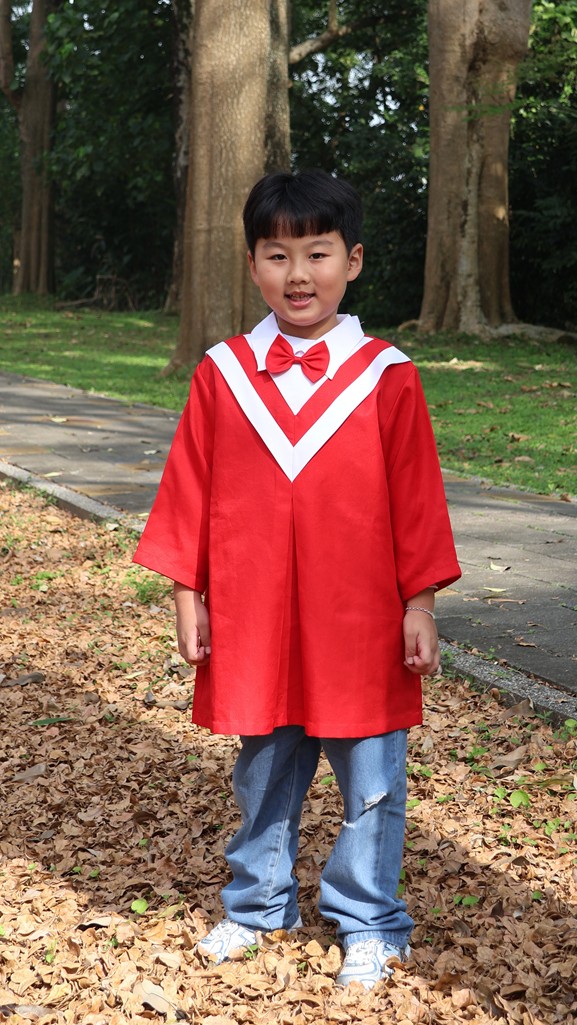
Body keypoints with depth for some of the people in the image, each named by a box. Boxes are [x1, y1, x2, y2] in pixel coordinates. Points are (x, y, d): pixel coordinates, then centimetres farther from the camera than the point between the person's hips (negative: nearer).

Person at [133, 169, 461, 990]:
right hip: (251, 617, 2)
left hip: (362, 623, -2)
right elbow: (190, 492, 4)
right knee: (263, 773, 17)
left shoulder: (386, 378, -5)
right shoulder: (222, 373, 0)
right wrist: (187, 596, 2)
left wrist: (420, 604, -3)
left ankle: (368, 923, 27)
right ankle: (258, 905, 37)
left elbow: (416, 498, -2)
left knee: (370, 782, 8)